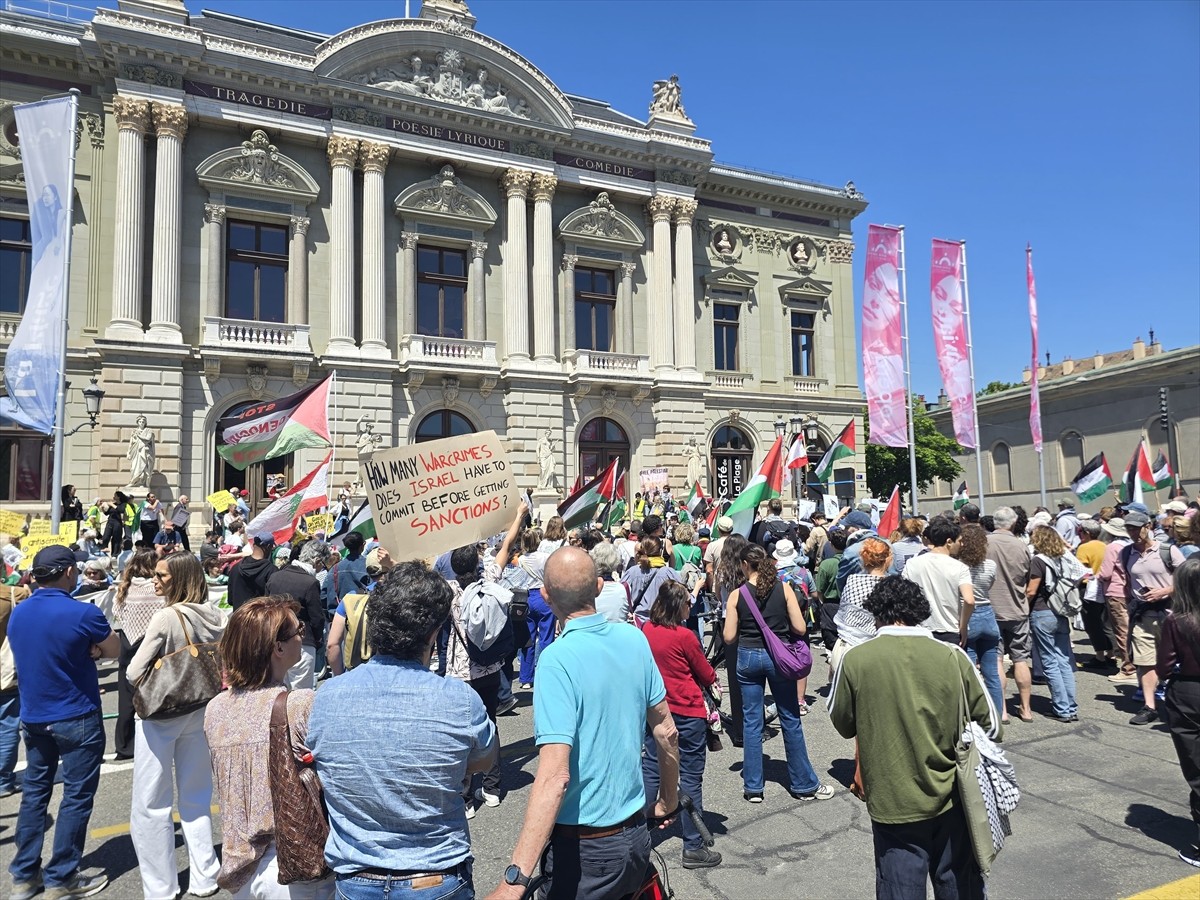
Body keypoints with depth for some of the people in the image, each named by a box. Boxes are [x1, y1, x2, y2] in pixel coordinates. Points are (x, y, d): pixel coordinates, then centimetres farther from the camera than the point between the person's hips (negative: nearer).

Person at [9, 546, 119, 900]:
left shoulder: (17, 614, 0)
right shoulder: (83, 614, -22)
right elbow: (114, 650, -8)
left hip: (33, 717, 7)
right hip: (77, 718, -6)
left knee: (34, 792, 18)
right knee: (77, 797, 6)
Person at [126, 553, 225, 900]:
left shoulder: (166, 617, -21)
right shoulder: (215, 617, -2)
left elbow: (134, 673, -17)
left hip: (160, 714, -6)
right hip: (199, 711, 6)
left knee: (151, 805, 9)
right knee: (197, 797, 17)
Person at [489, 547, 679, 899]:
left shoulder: (558, 659, -23)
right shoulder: (634, 639, -5)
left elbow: (554, 777, -29)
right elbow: (667, 732, 4)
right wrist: (669, 801, 19)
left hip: (584, 847, -5)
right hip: (636, 835, 6)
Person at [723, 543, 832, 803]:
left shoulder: (736, 595, -7)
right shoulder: (784, 589, -6)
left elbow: (729, 637, -6)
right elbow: (800, 628, -7)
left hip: (748, 656, 0)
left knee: (751, 722, 9)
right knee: (791, 720, 12)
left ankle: (753, 787, 16)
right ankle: (804, 784, 23)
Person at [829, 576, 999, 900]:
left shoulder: (855, 659, -14)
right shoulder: (952, 656, -10)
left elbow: (842, 724, 0)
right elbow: (990, 725, 1)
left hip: (893, 804, -2)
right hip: (951, 801, 2)